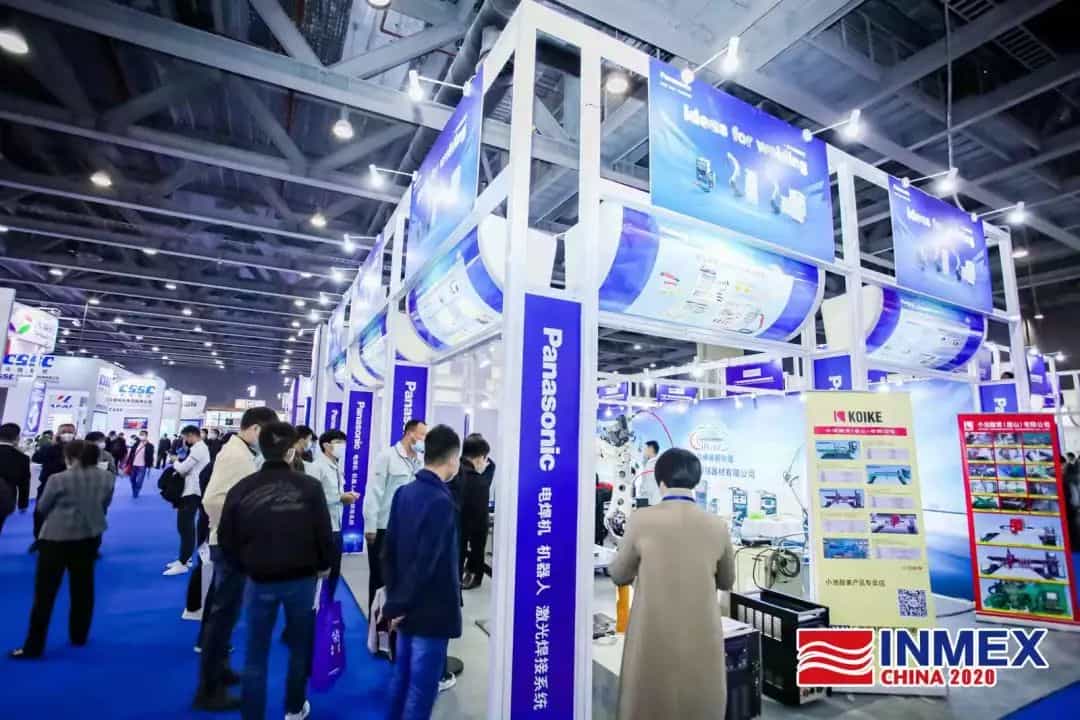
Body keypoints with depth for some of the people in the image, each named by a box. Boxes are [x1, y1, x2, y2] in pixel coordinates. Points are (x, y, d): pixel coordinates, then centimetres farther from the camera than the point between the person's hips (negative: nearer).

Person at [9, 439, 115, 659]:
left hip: (57, 538, -4)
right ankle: (79, 636, 29)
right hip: (90, 536, 5)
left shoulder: (59, 479, -17)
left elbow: (42, 508, -2)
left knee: (45, 592, 7)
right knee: (83, 588, 17)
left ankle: (33, 647, 14)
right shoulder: (107, 478, -4)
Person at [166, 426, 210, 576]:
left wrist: (175, 463, 2)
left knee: (185, 528, -6)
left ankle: (182, 564, -2)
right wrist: (179, 466, 1)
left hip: (192, 492, -10)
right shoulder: (200, 448, 17)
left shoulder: (198, 448, -14)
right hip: (190, 491, 10)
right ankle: (184, 558, 26)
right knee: (186, 527, 16)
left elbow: (183, 468, -17)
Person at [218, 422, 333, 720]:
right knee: (300, 647, 20)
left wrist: (246, 567, 15)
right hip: (301, 578, 0)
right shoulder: (309, 486, -14)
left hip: (260, 580, 1)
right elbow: (324, 533, -11)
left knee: (256, 655, 14)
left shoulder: (242, 488, -7)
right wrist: (323, 565, 7)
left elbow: (226, 539, -1)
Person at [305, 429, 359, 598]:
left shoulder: (338, 467, 11)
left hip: (336, 527, 8)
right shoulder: (316, 466, -12)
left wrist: (347, 497, -1)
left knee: (334, 572, 16)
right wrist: (341, 498, -18)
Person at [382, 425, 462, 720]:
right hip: (431, 611, -8)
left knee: (402, 677, 21)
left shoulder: (404, 493, 2)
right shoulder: (441, 501, -22)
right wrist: (400, 604, -10)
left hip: (407, 609, 8)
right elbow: (425, 561, -23)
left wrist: (395, 600, 12)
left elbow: (389, 550, 6)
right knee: (421, 687, 6)